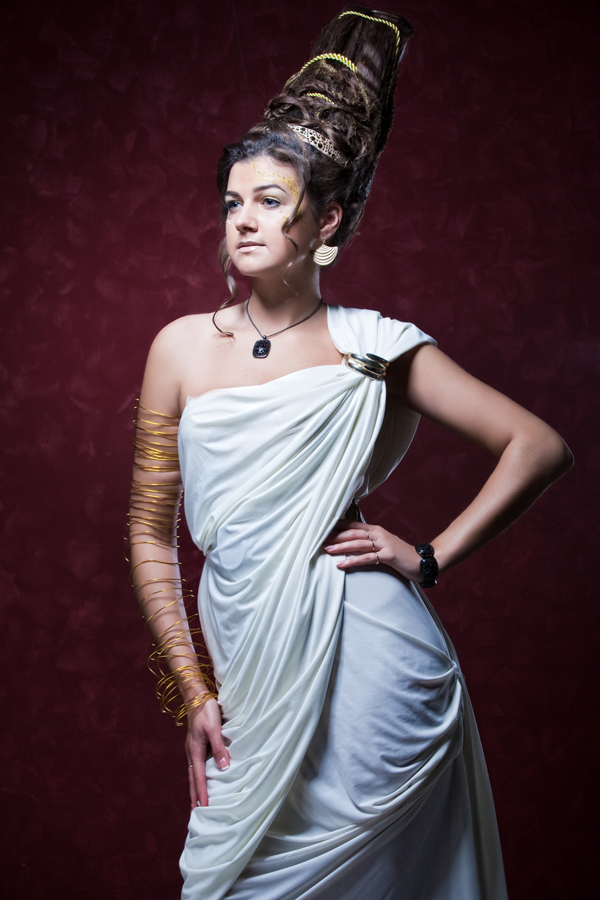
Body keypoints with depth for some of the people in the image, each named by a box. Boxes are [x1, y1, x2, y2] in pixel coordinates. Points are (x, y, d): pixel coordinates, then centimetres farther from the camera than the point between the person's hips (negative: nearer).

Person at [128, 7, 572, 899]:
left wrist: (430, 558, -6)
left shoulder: (374, 347, -3)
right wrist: (194, 692, 2)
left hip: (370, 664, -3)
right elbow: (151, 531, 6)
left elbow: (540, 447, -2)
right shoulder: (183, 347, 4)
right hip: (248, 670, 3)